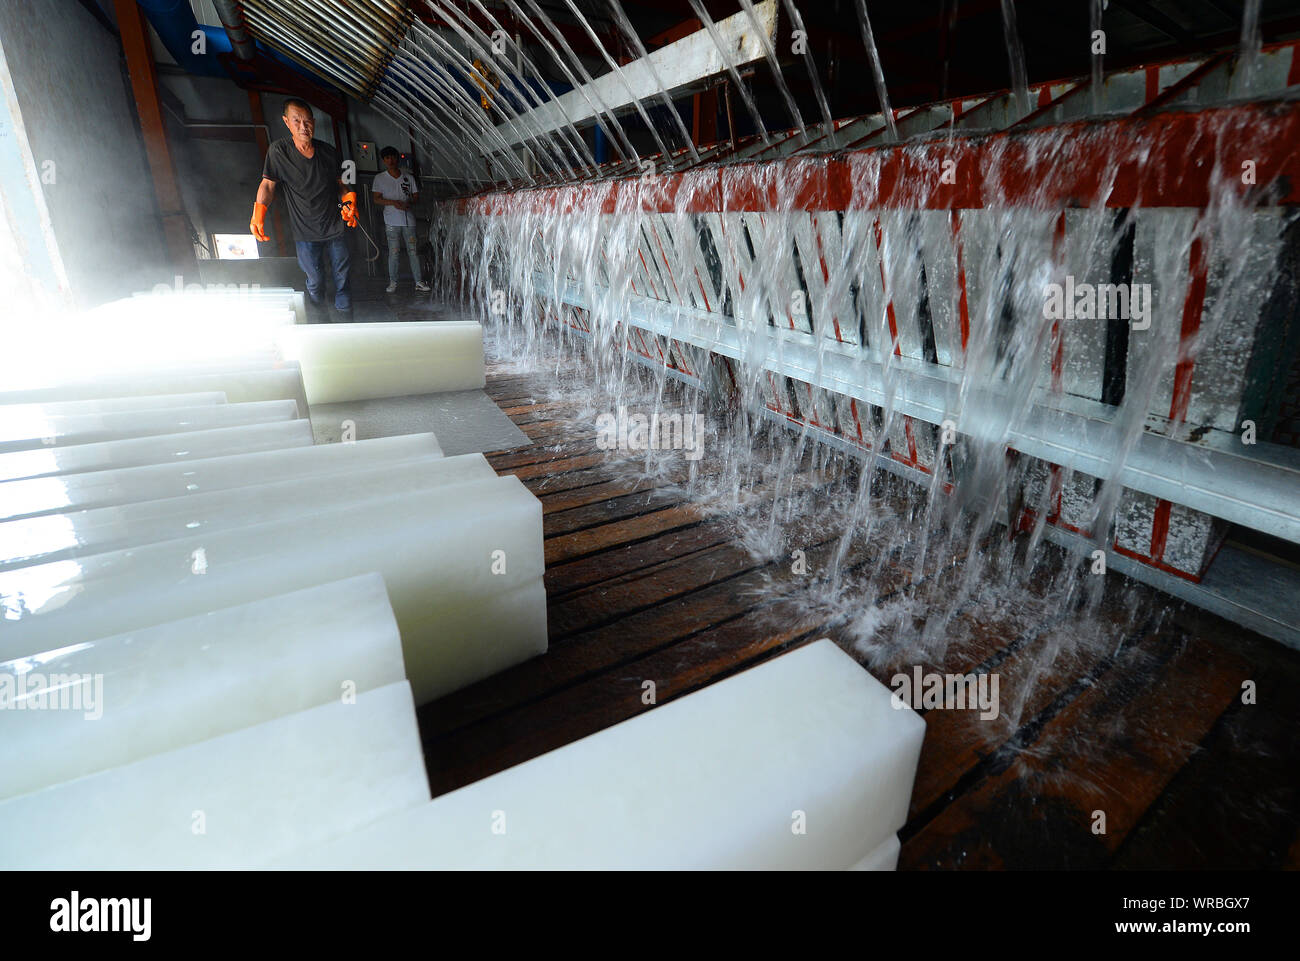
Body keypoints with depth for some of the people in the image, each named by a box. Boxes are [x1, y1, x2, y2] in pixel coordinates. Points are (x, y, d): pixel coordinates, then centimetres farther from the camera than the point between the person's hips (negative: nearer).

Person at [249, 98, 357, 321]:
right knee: (315, 282, 5)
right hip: (305, 234, -2)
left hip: (335, 228, 3)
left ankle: (346, 320, 22)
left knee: (342, 276, 9)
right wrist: (258, 212, -17)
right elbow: (268, 184, -4)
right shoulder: (279, 150, -6)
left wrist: (349, 198, -3)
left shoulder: (329, 151, 3)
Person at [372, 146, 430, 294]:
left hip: (408, 218, 2)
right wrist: (393, 202, -16)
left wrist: (409, 203, -12)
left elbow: (416, 197, 11)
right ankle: (393, 282, 4)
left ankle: (418, 281, 2)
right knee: (393, 252, -3)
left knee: (413, 250, 0)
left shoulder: (408, 177, 11)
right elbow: (377, 199, 1)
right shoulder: (379, 178, 6)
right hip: (392, 220, -1)